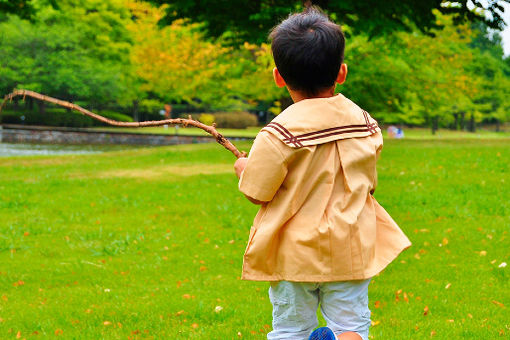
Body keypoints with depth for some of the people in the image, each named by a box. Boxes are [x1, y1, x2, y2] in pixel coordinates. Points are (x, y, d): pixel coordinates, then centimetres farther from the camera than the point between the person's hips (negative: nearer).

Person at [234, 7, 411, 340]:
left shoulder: (280, 133, -16)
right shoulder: (366, 124, 0)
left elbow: (257, 191, -10)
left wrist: (244, 168, 11)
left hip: (294, 253, -3)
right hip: (351, 249, 3)